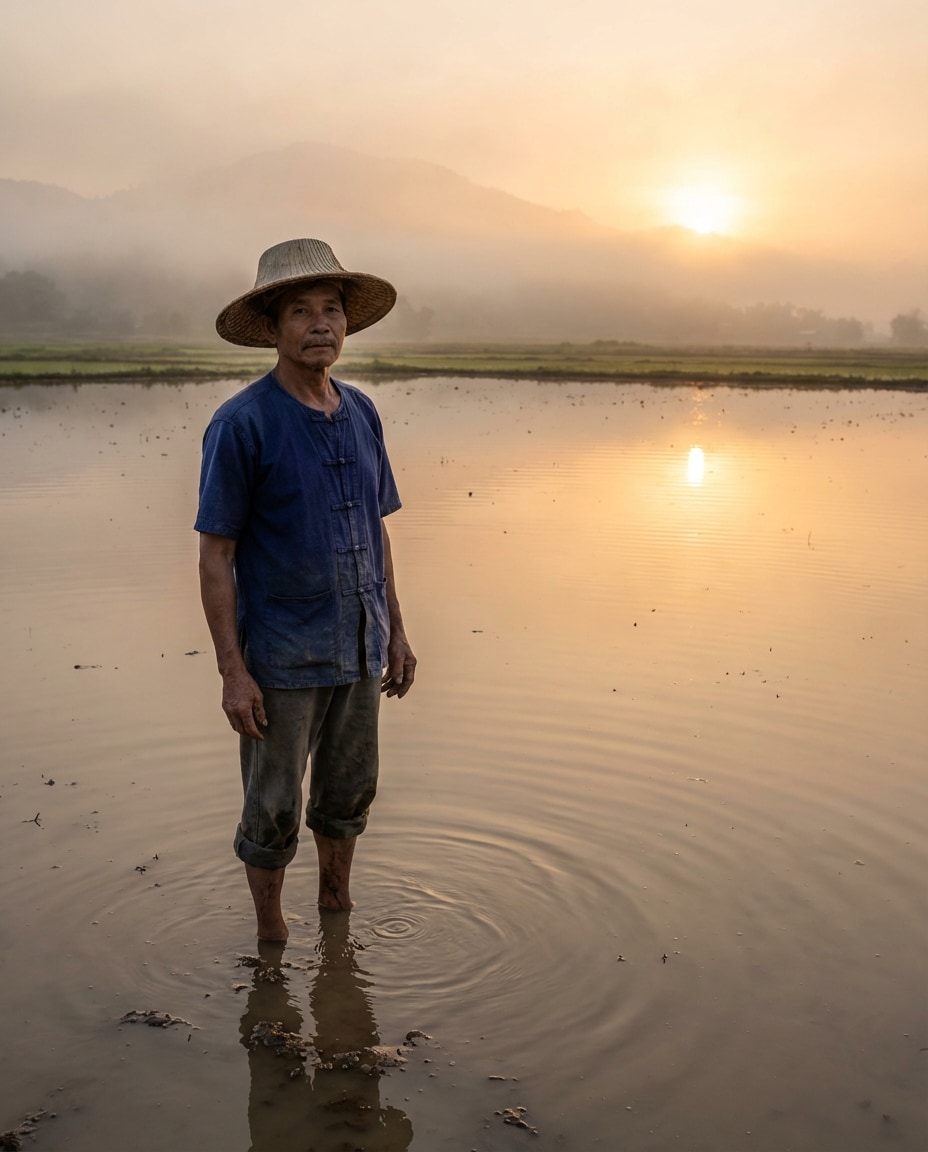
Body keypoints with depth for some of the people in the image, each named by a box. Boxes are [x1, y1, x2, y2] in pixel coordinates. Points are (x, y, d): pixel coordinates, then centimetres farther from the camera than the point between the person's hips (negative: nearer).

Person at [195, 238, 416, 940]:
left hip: (359, 647, 6)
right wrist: (232, 672, -16)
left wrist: (396, 632, 11)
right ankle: (271, 936, 28)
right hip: (281, 657, -5)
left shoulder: (361, 414, 5)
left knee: (349, 792, 18)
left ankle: (338, 908, 39)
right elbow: (215, 554, -13)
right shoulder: (241, 424, -14)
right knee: (275, 810, 8)